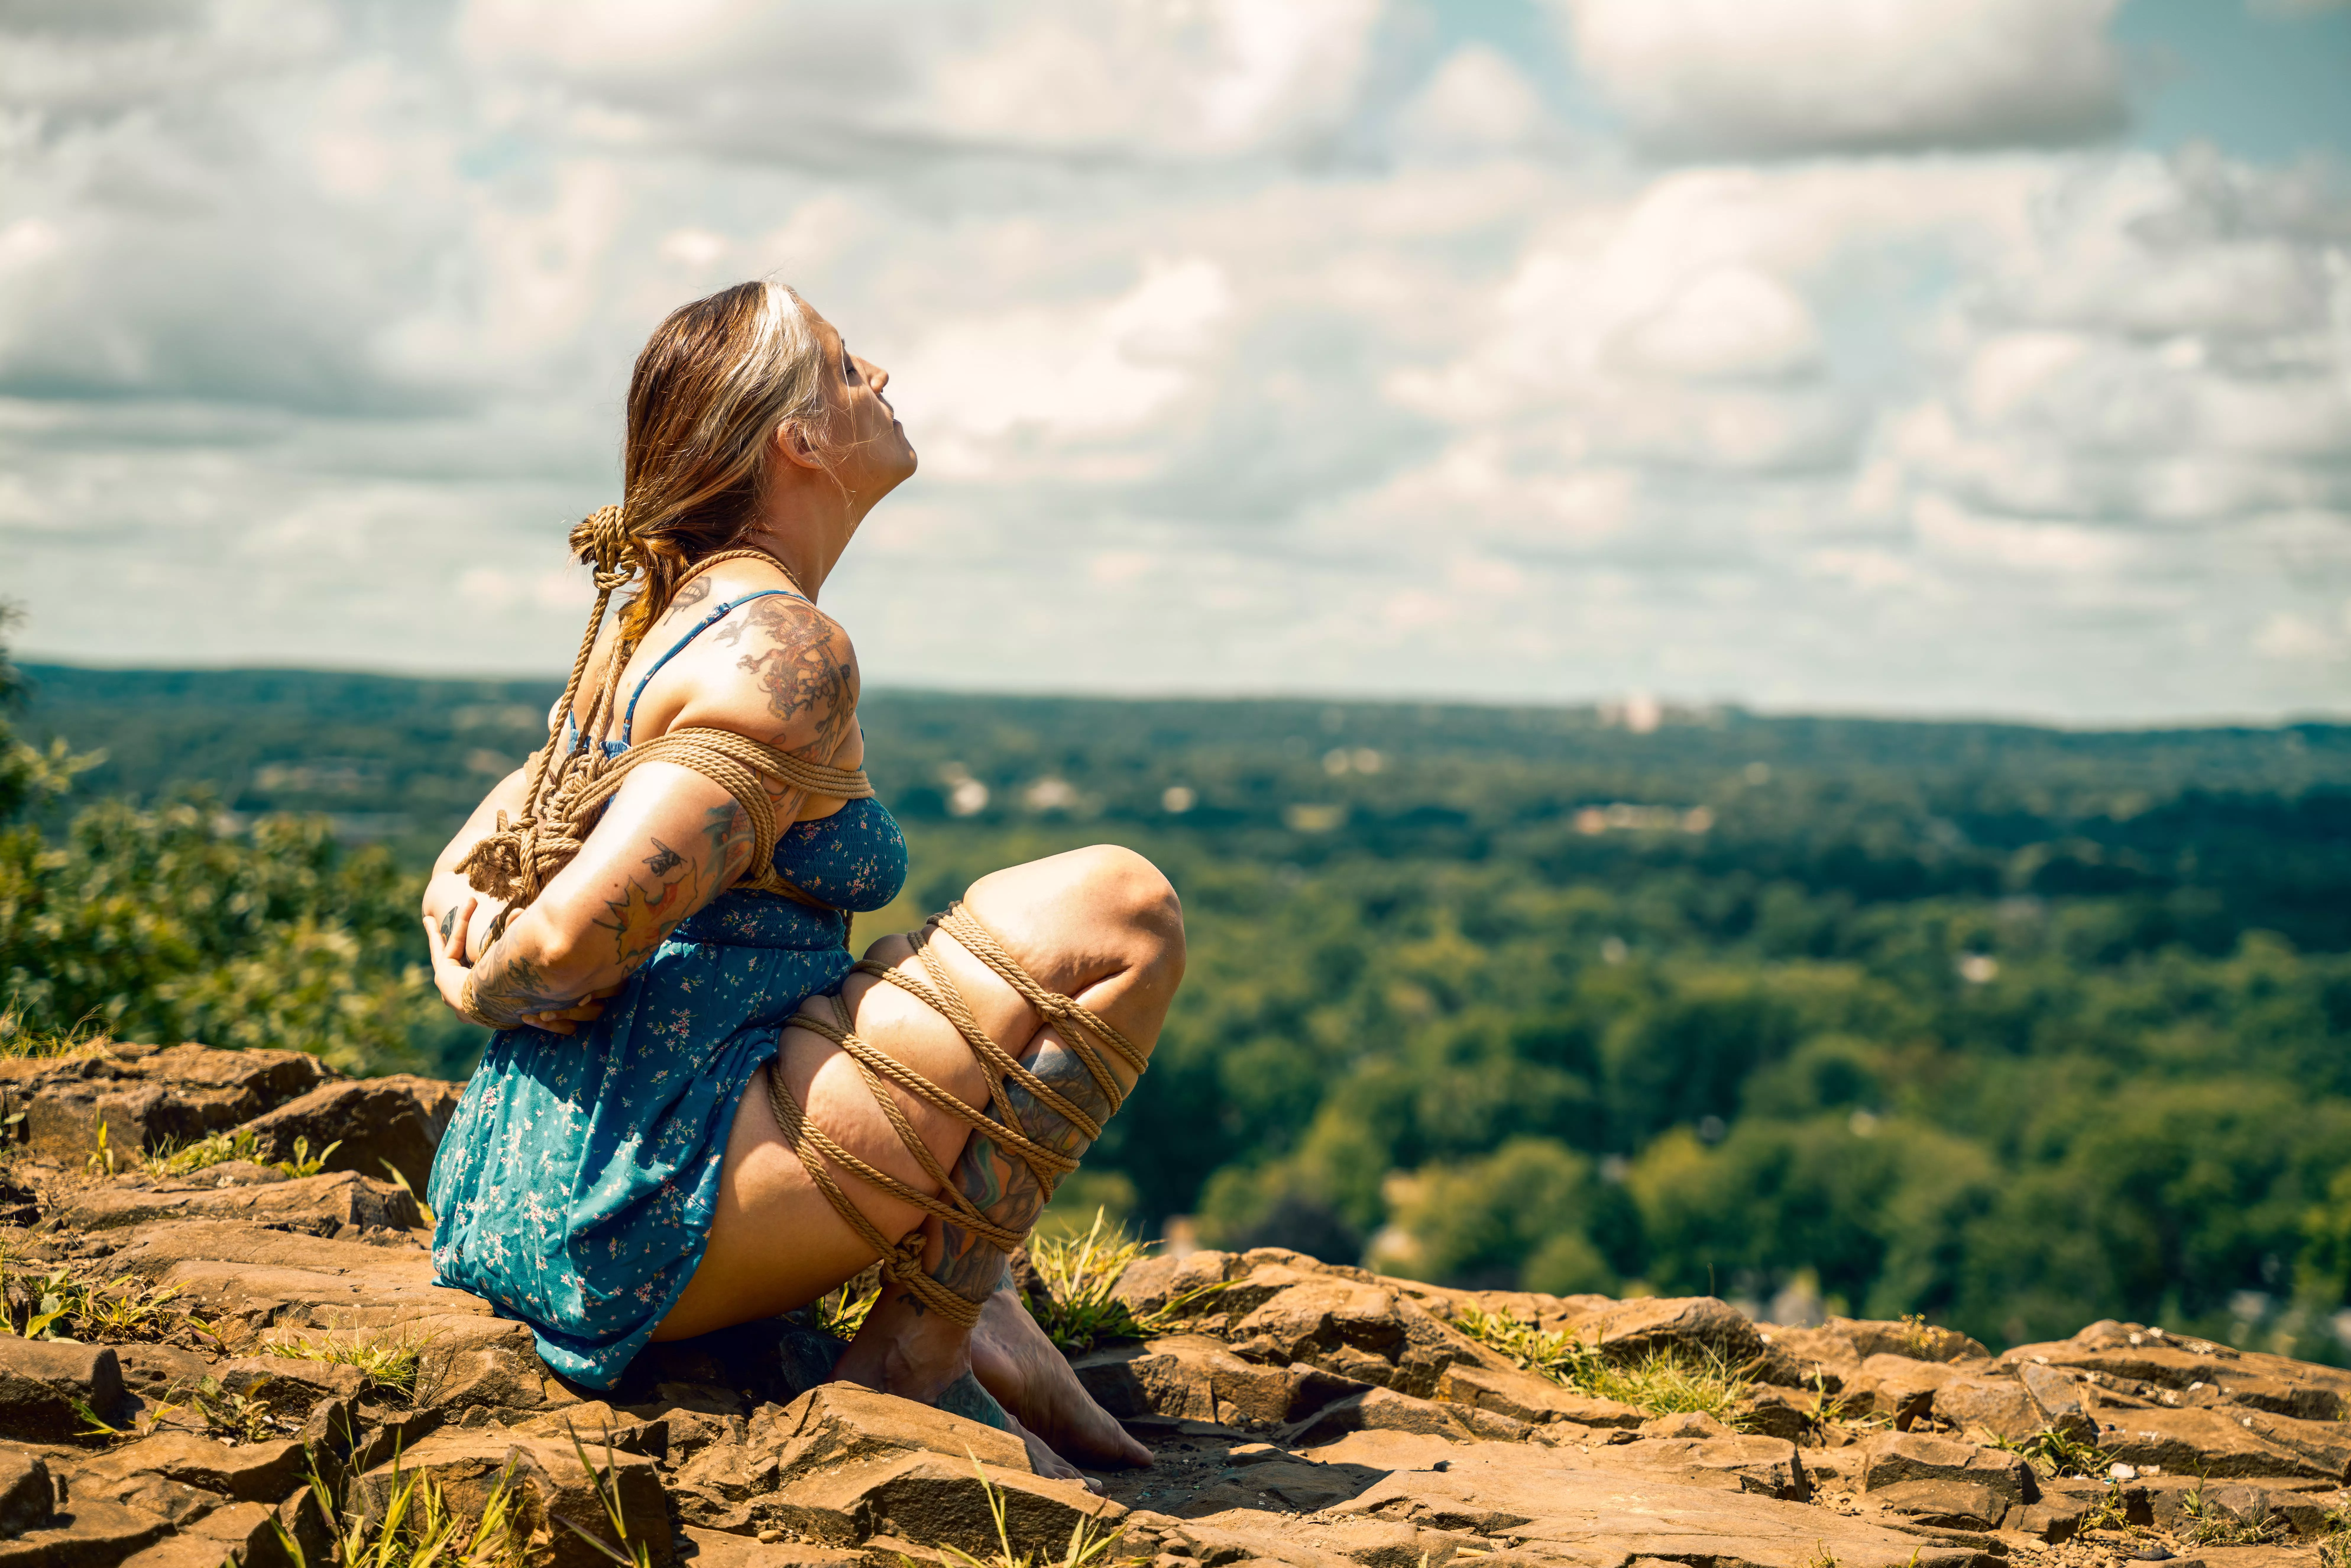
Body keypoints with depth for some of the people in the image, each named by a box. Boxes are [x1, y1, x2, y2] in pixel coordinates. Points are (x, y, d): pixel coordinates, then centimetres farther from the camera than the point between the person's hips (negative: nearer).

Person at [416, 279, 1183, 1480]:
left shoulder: (659, 617, 16)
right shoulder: (786, 653, -14)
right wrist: (478, 984, -1)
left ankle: (982, 1318, 16)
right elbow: (574, 941, -20)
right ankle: (915, 1356, -6)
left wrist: (453, 904, 3)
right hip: (645, 1210, -10)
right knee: (1119, 914, -12)